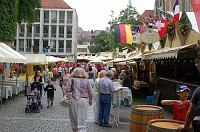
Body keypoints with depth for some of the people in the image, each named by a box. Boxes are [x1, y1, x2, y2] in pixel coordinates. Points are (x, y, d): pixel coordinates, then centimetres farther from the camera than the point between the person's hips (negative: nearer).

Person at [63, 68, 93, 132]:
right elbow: (90, 93, 6)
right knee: (82, 119, 1)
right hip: (83, 100, 0)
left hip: (73, 100, 1)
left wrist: (65, 97, 7)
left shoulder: (71, 80, 2)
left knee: (74, 117, 17)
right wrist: (90, 100, 21)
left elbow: (66, 90, -10)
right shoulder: (86, 81, 4)